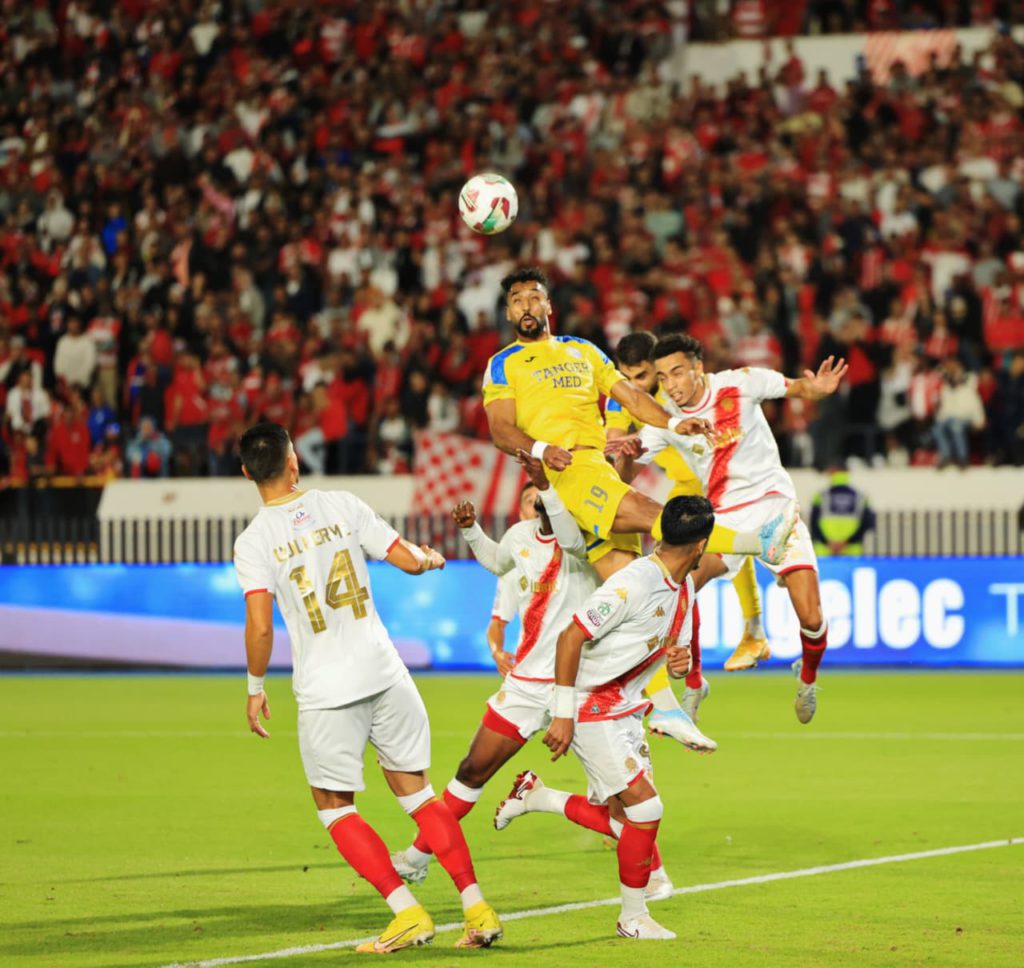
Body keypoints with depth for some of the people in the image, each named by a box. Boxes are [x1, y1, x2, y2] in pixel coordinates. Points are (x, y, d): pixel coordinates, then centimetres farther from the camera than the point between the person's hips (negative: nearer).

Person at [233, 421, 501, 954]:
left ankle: (408, 911, 0)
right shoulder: (341, 505, 1)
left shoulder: (253, 541, -6)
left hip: (325, 690, -3)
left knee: (334, 806, 12)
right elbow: (410, 560, 5)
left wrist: (255, 687, 2)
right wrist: (430, 557, 29)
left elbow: (259, 628, -14)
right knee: (415, 791, 14)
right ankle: (477, 907, 9)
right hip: (384, 671, 3)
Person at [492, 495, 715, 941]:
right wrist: (563, 715, -21)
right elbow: (571, 636, -22)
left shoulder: (685, 586, 4)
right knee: (645, 808, -12)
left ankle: (536, 796, 25)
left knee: (625, 822, 6)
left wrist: (678, 662, -7)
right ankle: (632, 917, 4)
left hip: (625, 711, 9)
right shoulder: (634, 583, -24)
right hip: (591, 710, -9)